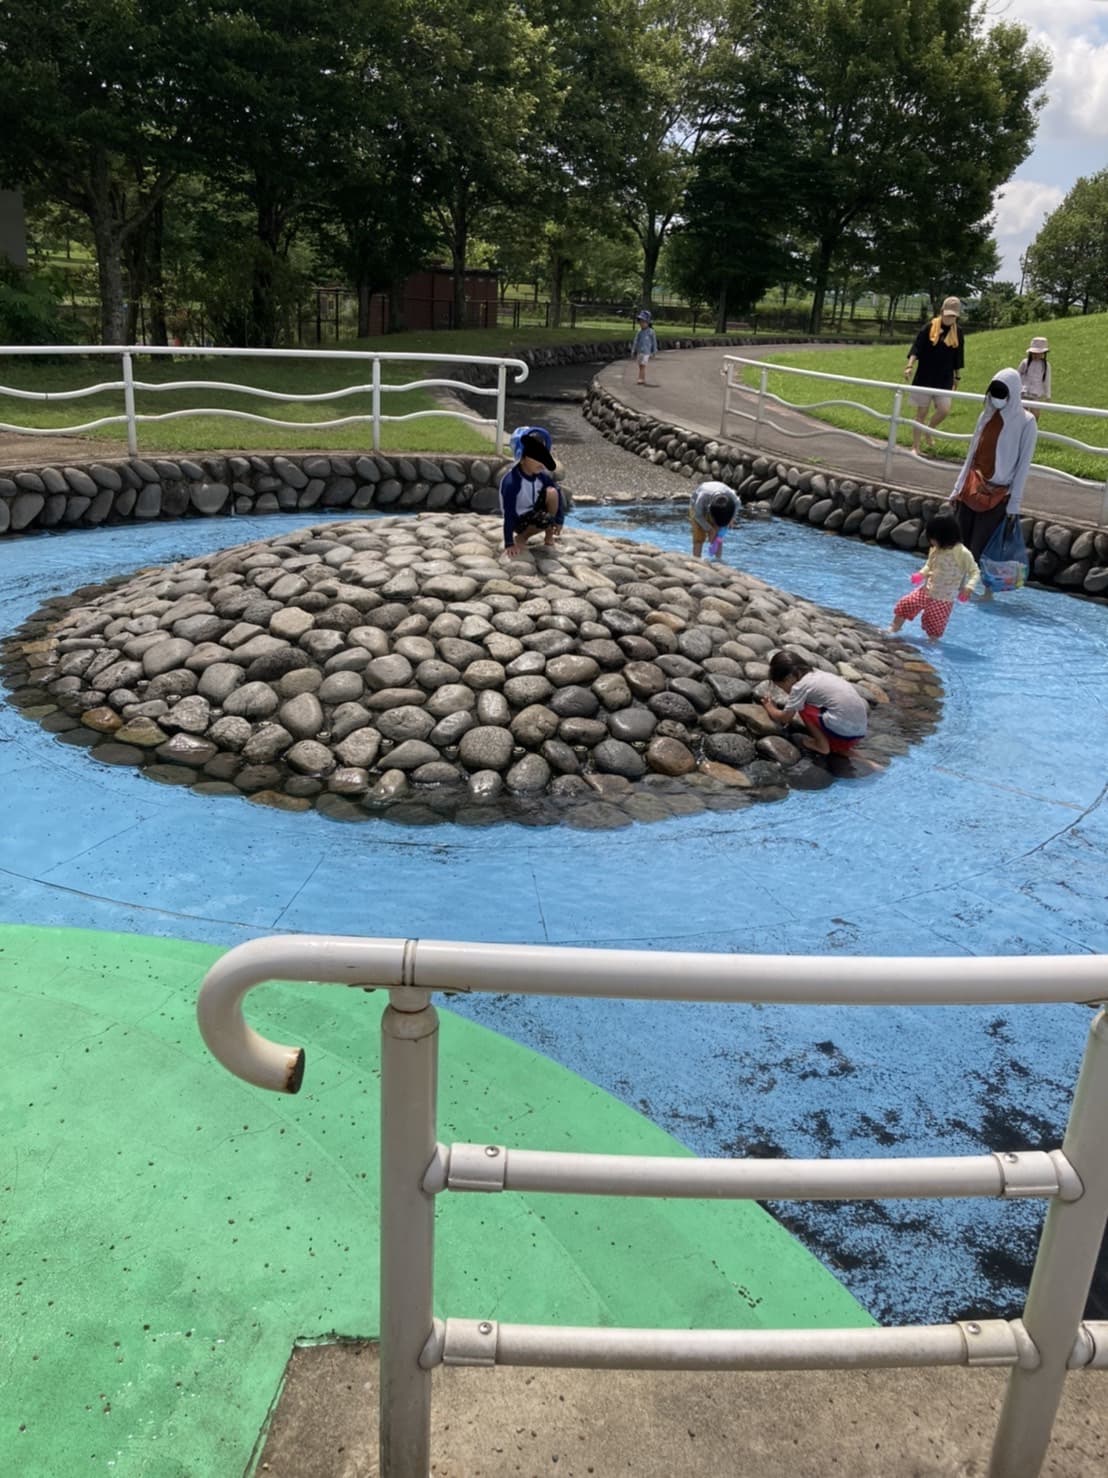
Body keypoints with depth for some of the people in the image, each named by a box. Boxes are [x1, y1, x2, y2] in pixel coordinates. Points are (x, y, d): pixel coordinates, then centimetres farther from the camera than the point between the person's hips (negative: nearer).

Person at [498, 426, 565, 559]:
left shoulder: (542, 475, -13)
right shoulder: (511, 481, -29)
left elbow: (558, 494, 0)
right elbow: (509, 514, -28)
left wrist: (559, 520, -2)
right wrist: (509, 544, -28)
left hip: (535, 510, 6)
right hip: (519, 520, -6)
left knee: (552, 492, -20)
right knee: (546, 520, -32)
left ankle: (549, 535, -2)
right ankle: (521, 537, -3)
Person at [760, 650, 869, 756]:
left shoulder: (800, 686, -2)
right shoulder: (821, 676, 20)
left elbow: (784, 718, 6)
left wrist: (770, 707, 26)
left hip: (843, 730, -8)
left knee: (803, 707, 6)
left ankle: (822, 744, 6)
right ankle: (842, 745, 19)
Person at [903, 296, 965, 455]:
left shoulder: (958, 333, 5)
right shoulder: (929, 328, -5)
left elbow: (958, 359, 12)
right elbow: (916, 349, -10)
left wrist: (957, 378, 15)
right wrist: (910, 366, -24)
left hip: (945, 380, 3)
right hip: (925, 377, -3)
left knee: (944, 410, -7)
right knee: (922, 412, 2)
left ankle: (929, 430, 24)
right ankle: (915, 447, 10)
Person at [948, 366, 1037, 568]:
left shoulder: (1025, 422, -9)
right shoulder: (987, 415, 8)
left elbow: (1023, 464, -9)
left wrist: (1014, 503, -12)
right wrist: (957, 488, 13)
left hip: (997, 494, -5)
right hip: (972, 489, 5)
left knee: (978, 552, -6)